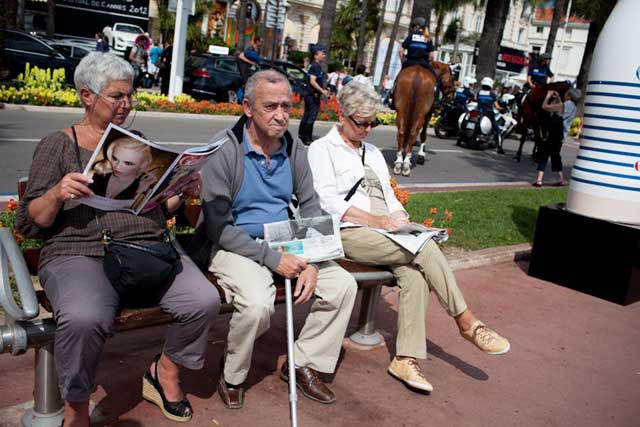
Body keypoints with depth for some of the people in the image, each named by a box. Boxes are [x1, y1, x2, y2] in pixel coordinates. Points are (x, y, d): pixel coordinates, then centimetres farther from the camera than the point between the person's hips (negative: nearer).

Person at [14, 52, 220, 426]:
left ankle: (166, 372, 7)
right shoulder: (58, 145, 9)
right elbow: (30, 222, 4)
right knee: (84, 319, -37)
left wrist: (184, 192, 0)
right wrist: (58, 193, -15)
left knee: (205, 301, -24)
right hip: (80, 253, -3)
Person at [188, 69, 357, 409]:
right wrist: (272, 259, -23)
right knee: (258, 303, -32)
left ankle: (304, 365, 11)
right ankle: (232, 377, 0)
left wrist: (312, 263, -10)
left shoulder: (293, 148, 3)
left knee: (344, 285, -7)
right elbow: (218, 226, -18)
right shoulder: (224, 149, -15)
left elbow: (311, 209, 6)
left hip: (284, 243, 6)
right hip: (233, 245, -6)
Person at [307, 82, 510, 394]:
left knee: (415, 273, -25)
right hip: (351, 233, -6)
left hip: (387, 233, 6)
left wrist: (400, 219, 0)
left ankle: (406, 359, -21)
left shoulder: (373, 152, 26)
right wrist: (375, 220, -16)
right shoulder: (322, 149, 4)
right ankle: (466, 322, -12)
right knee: (425, 248, -26)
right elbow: (328, 201, -9)